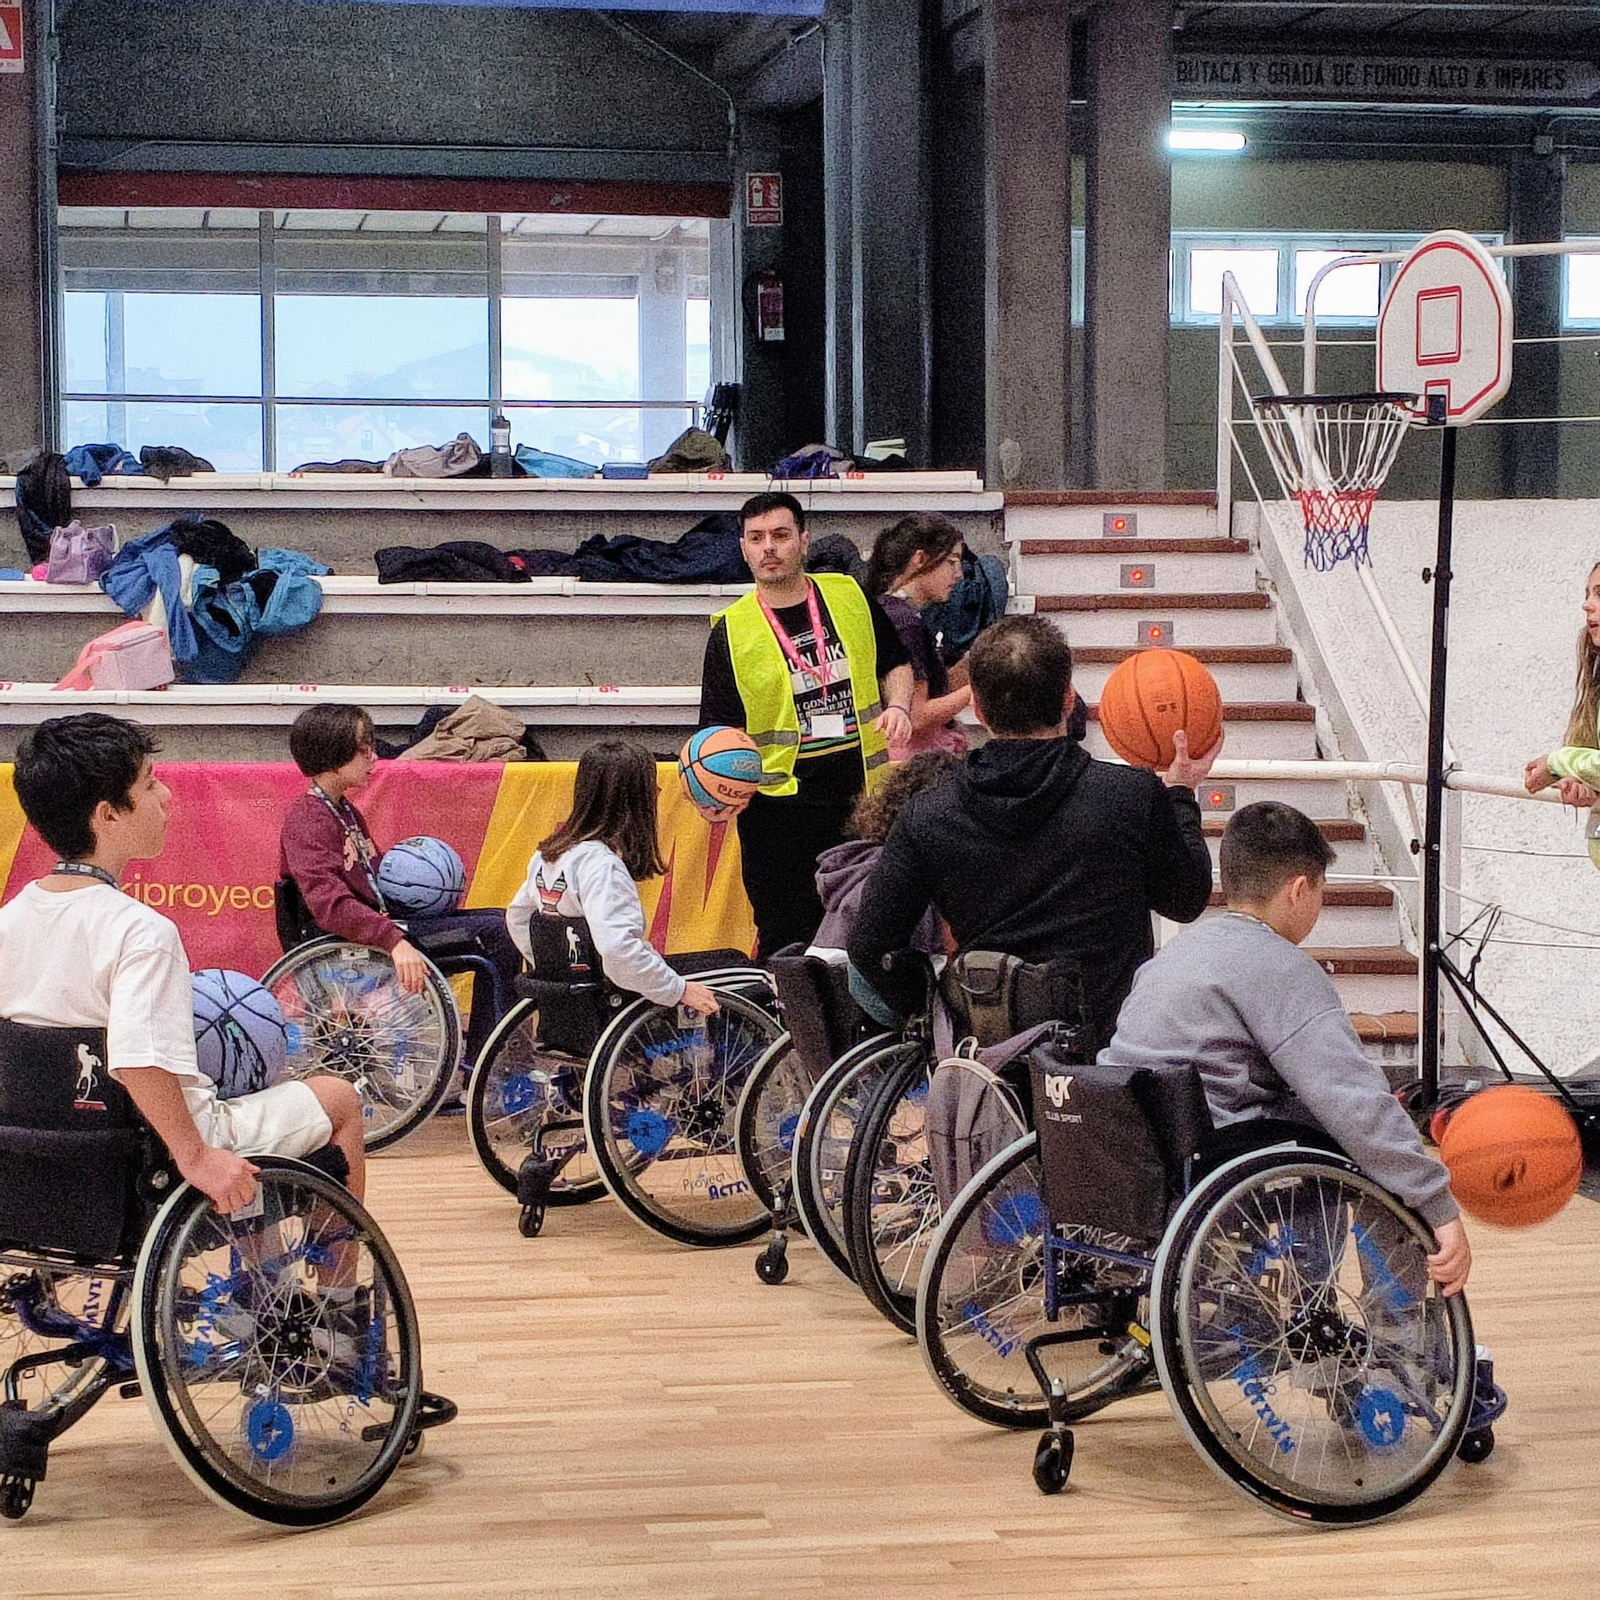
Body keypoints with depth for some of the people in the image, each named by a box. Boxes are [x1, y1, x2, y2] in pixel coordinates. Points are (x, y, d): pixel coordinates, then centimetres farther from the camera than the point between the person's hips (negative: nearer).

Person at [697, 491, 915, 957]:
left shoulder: (851, 596, 5)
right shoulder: (731, 632, -2)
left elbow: (895, 663, 19)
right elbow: (720, 729, -2)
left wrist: (898, 707, -1)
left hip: (862, 789, 3)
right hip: (779, 801, -3)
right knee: (787, 942, 0)